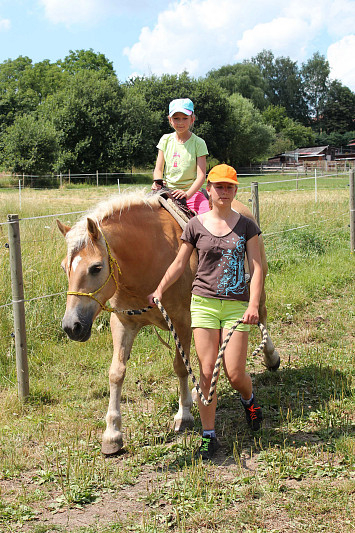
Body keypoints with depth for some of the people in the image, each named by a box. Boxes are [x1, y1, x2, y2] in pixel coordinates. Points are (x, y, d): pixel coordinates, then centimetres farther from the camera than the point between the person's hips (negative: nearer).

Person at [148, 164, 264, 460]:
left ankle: (249, 400, 33)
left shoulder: (246, 226, 4)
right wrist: (159, 291, 7)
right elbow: (180, 264, 13)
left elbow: (257, 268, -1)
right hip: (204, 303, 0)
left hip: (237, 305, 0)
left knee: (235, 373, -3)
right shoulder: (196, 226, 4)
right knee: (207, 372, -2)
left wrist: (254, 305, -12)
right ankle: (209, 436, 10)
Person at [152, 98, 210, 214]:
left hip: (192, 192, -2)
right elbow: (158, 169, 10)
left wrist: (187, 194, -24)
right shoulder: (165, 140, 8)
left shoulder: (198, 143, -1)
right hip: (167, 192, 3)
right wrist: (157, 182, -13)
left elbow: (201, 175, -8)